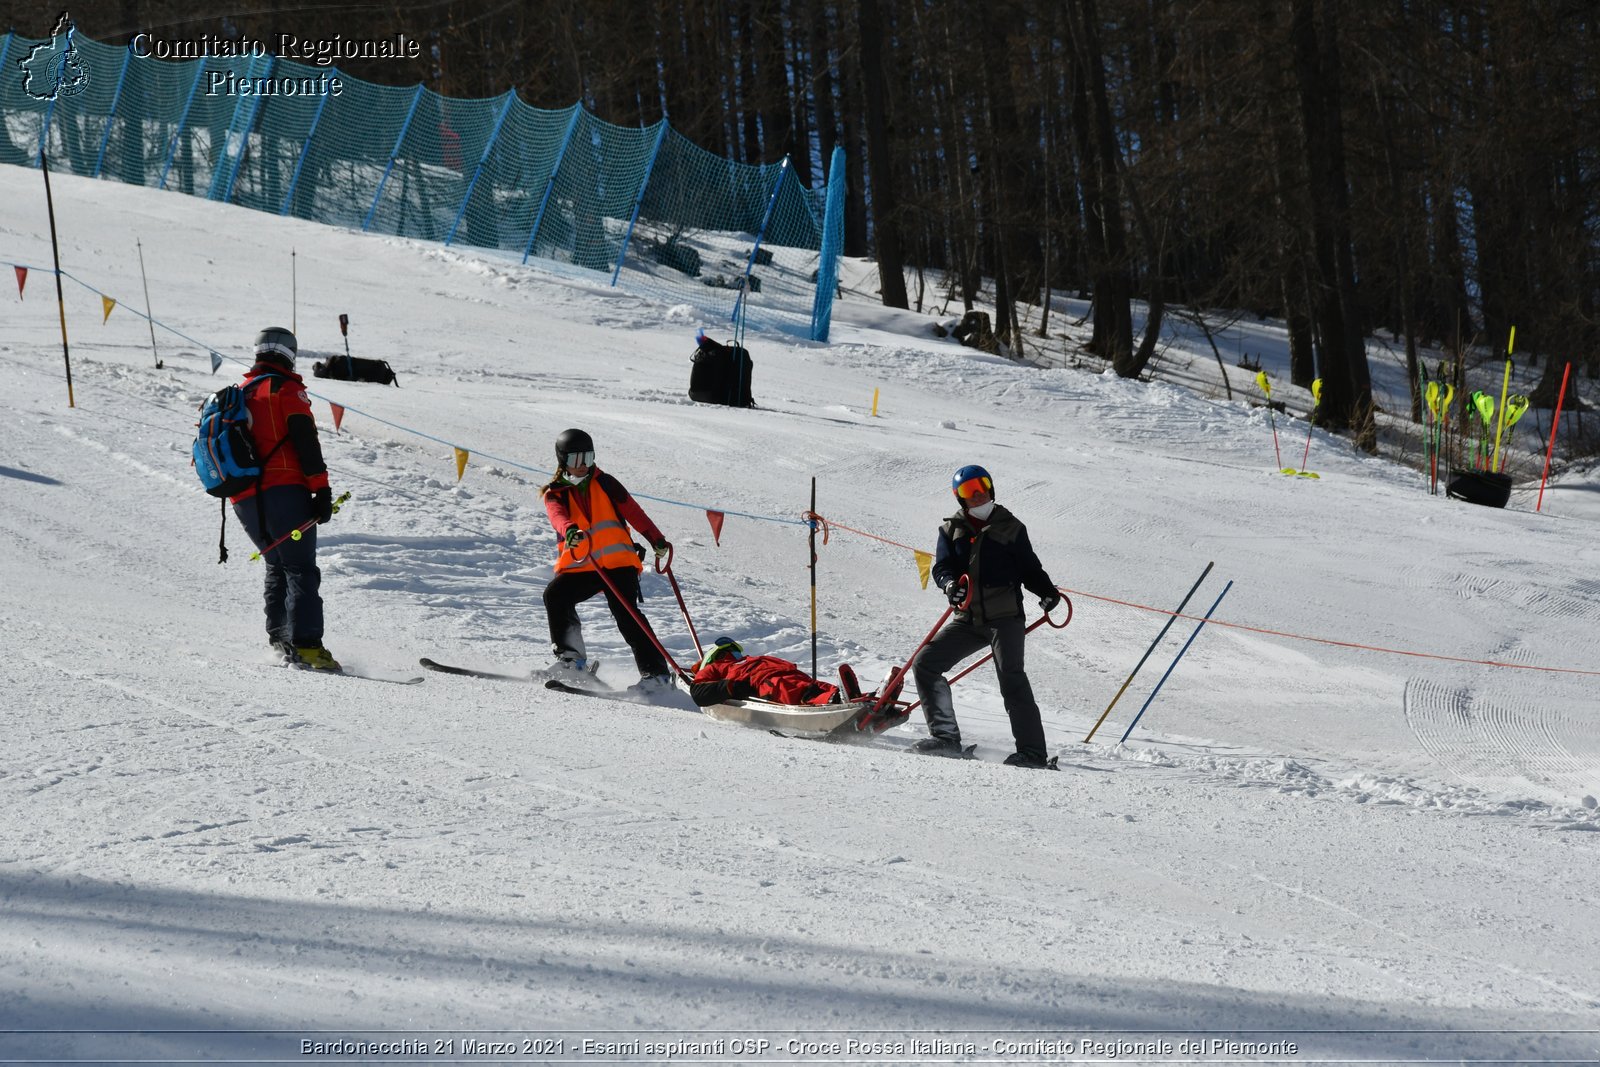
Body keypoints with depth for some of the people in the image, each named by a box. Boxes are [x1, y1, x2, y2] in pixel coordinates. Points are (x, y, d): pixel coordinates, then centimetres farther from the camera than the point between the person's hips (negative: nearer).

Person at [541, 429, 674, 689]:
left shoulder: (604, 483, 11)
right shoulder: (555, 493, 7)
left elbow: (633, 511, 14)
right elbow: (557, 516, -16)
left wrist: (656, 540, 6)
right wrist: (570, 530, -39)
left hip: (617, 562, -1)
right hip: (579, 567, 1)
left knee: (626, 613, -17)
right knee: (555, 595, -23)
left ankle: (656, 672, -17)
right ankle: (571, 657, -14)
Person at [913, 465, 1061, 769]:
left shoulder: (1010, 527, 5)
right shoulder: (952, 530, 12)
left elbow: (1029, 569, 7)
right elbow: (942, 567, 0)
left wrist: (1046, 591, -13)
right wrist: (950, 584, -24)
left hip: (1005, 617, -4)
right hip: (968, 619, 4)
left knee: (1011, 676, -19)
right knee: (925, 664, -2)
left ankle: (1032, 751, -22)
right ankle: (945, 736, 6)